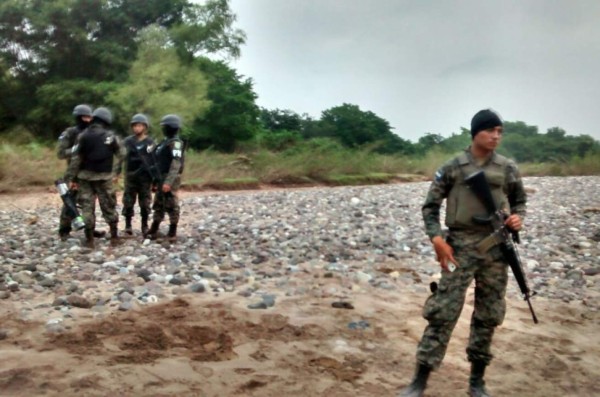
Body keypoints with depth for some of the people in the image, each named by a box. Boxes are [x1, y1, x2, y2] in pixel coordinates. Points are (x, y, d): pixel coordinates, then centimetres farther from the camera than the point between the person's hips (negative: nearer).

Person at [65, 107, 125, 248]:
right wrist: (116, 172, 14)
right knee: (109, 206, 11)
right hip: (104, 177, 0)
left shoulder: (83, 136, -3)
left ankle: (89, 239, 4)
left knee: (87, 207, 4)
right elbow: (121, 155, 3)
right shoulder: (111, 136, -2)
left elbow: (76, 158, -4)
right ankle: (114, 236, 15)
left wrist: (72, 178, 1)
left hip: (85, 176, 0)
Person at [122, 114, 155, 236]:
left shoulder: (150, 142, 0)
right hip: (130, 176, 1)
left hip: (145, 177, -1)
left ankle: (144, 226, 16)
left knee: (145, 203, 5)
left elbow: (154, 161, -1)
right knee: (128, 202, 3)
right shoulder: (128, 141, 4)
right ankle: (128, 225, 13)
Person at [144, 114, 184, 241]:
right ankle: (153, 231, 17)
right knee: (158, 205, 11)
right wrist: (157, 179, 19)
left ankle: (172, 232, 6)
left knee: (171, 205, -2)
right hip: (162, 177, 10)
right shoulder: (165, 141, 17)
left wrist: (168, 182, -28)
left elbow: (176, 164, -23)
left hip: (170, 179, -10)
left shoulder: (175, 143, -14)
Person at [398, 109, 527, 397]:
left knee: (488, 316, 10)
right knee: (443, 312, -5)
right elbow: (430, 206, 1)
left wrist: (518, 217, -4)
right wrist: (437, 238, -12)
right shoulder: (452, 168, -1)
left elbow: (520, 201, 19)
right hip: (461, 247, -3)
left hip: (496, 249, 3)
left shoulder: (508, 169, 6)